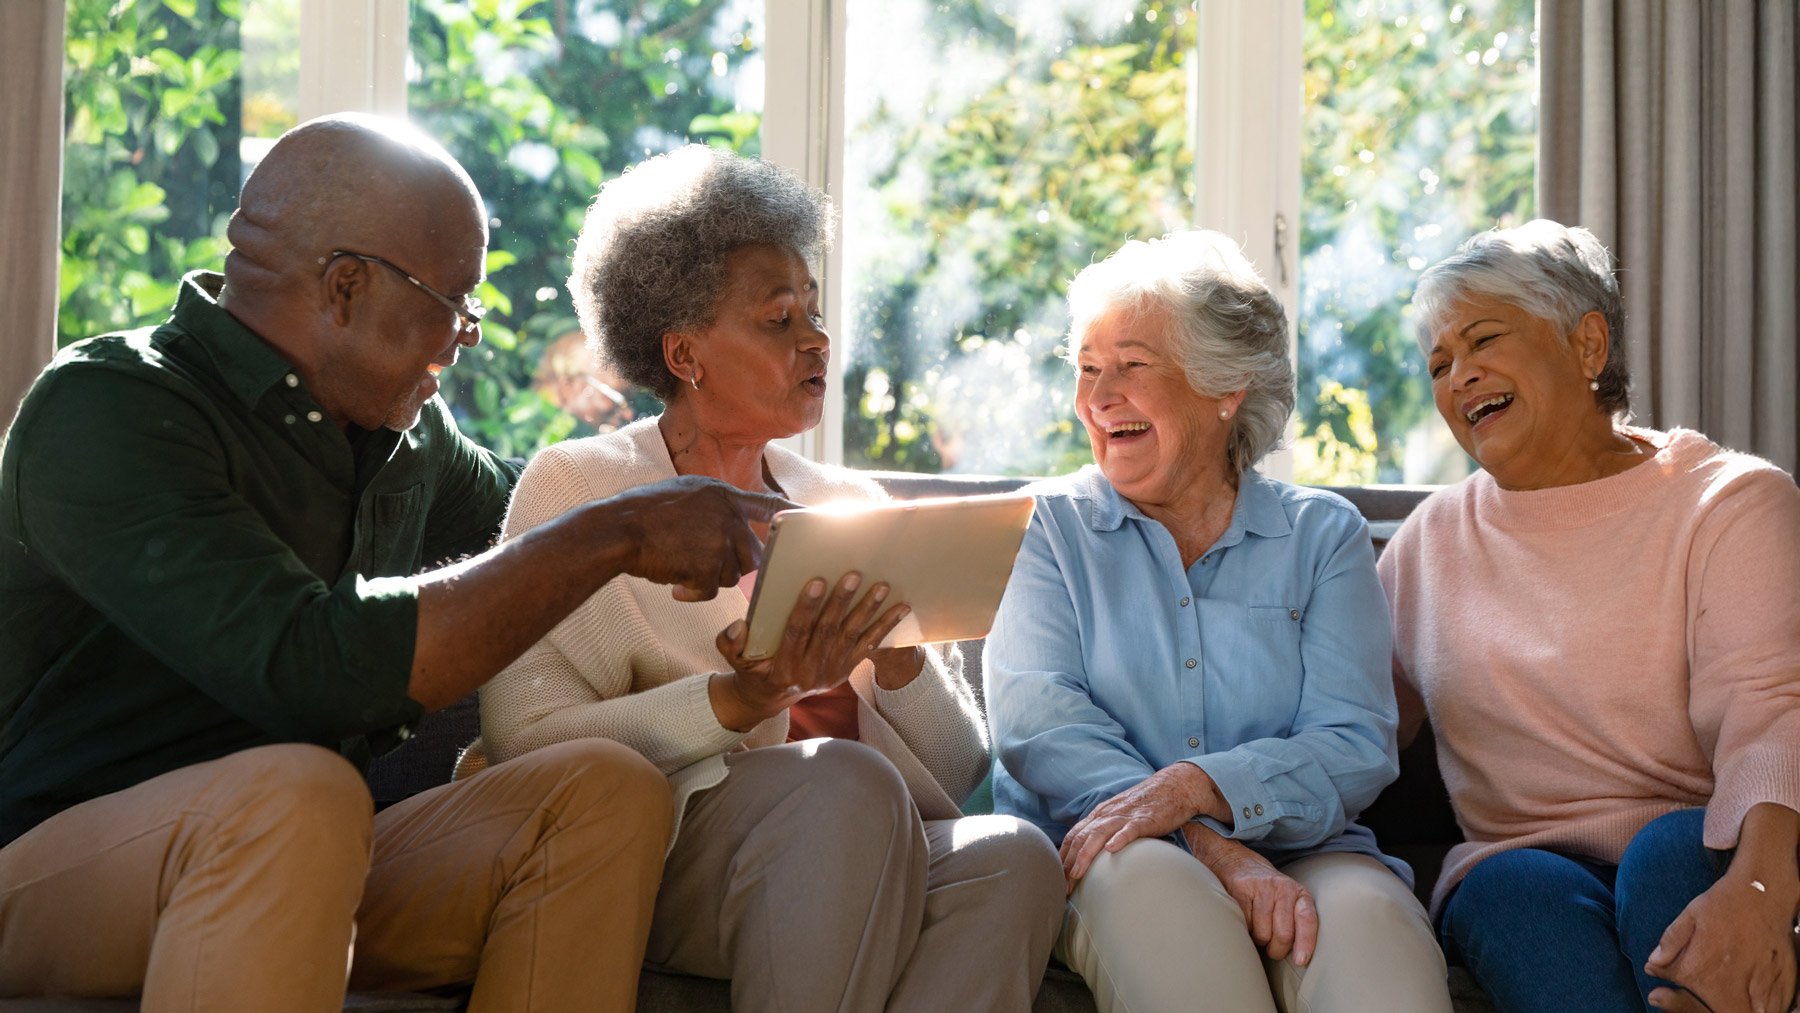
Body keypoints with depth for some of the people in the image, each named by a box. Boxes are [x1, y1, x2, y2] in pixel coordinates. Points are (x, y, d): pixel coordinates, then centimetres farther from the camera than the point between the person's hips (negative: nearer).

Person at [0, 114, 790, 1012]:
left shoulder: (407, 433, 9)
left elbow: (517, 506, 35)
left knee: (606, 791, -12)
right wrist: (612, 537, -23)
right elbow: (310, 666, -29)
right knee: (294, 794, -37)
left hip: (299, 872, 7)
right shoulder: (105, 408, -15)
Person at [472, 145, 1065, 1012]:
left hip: (867, 862, 4)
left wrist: (899, 650, -4)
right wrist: (746, 697, -17)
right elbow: (528, 747, -8)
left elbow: (958, 775, 15)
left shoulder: (852, 506, 21)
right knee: (847, 782, -35)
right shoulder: (574, 487, 7)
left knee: (1013, 856, -29)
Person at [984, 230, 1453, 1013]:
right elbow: (1034, 718, -6)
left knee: (1364, 911, -34)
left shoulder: (1323, 535, 13)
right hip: (1095, 861, 0)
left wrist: (1193, 787, -22)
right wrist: (1208, 844, -21)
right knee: (1144, 874, -36)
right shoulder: (1048, 525, 12)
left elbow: (1356, 746, -1)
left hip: (1293, 859, 0)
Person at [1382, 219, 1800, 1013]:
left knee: (1672, 848, -35)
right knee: (1520, 889, -32)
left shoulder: (1731, 501, 1)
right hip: (1517, 861, 2)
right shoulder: (1435, 537, 16)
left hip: (1699, 863, -2)